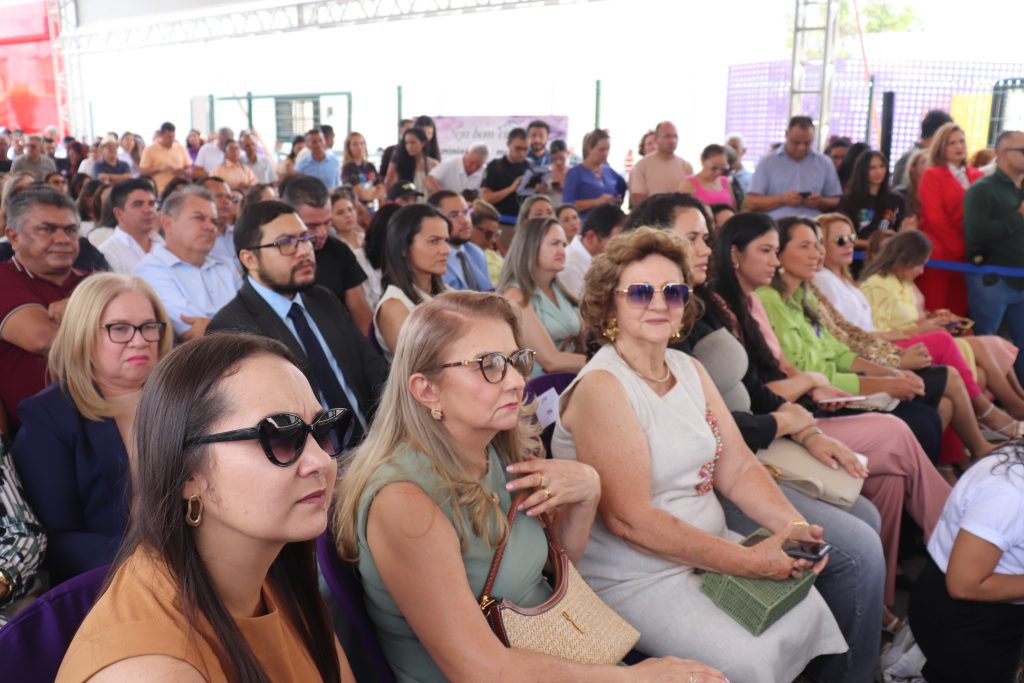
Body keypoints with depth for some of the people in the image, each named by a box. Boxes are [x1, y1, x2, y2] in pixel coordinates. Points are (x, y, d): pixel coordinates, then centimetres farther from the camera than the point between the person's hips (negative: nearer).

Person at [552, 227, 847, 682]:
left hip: (710, 549, 8)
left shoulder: (690, 370, 7)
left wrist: (794, 526, -13)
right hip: (632, 576, -8)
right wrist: (748, 562, -21)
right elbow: (630, 520, -23)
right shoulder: (600, 387, -19)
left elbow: (737, 469, 6)